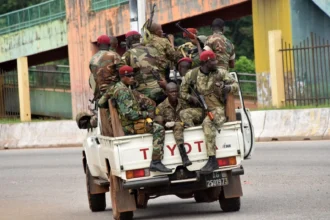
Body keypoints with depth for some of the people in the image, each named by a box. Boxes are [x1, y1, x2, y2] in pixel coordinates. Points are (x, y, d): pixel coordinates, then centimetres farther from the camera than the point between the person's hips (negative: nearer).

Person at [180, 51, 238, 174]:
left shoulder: (220, 73, 2)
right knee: (183, 114, -15)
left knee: (208, 123, -33)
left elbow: (235, 85, 4)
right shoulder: (192, 75, 3)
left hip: (218, 109, -5)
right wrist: (191, 98, -10)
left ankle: (212, 160, -38)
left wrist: (228, 88, -19)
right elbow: (183, 91, 11)